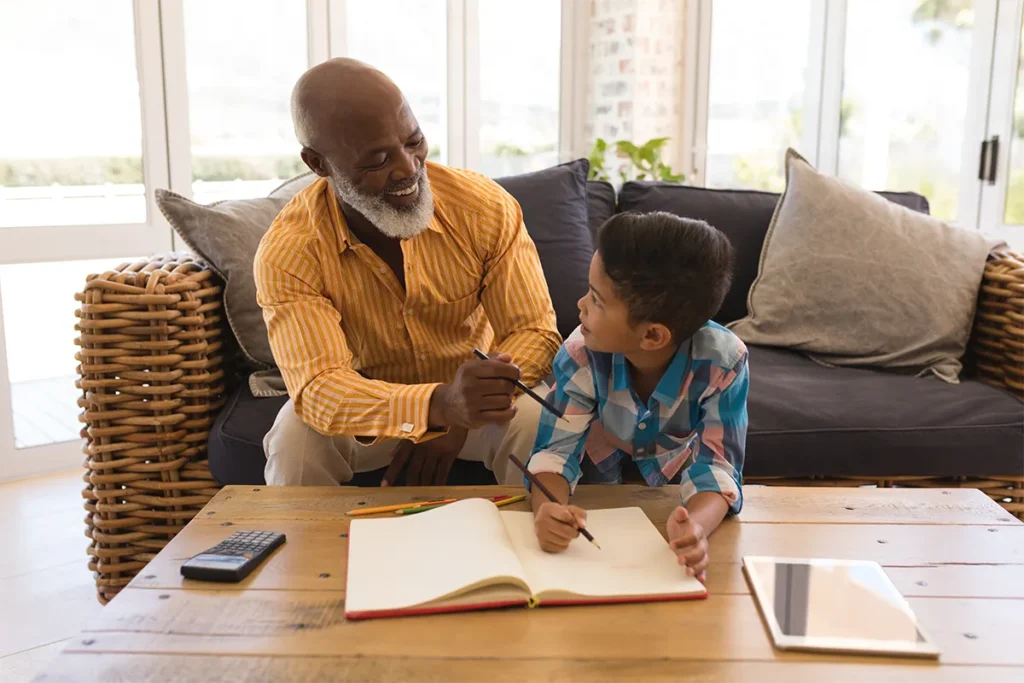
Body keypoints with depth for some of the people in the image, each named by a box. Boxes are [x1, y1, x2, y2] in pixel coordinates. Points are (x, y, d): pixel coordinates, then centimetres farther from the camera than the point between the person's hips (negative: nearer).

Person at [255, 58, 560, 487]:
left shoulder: (487, 208, -19)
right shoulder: (286, 254, -23)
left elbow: (535, 332, -17)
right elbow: (317, 388, -32)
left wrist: (456, 423, -36)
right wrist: (438, 406, -53)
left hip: (471, 403, 1)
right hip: (365, 410, -1)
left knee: (539, 424, -28)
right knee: (295, 443, -30)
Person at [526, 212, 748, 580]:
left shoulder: (722, 361, -30)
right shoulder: (581, 355, -27)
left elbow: (715, 465, -31)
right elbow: (556, 449, -23)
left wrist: (696, 525, -54)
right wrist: (547, 508, -47)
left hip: (673, 499, 0)